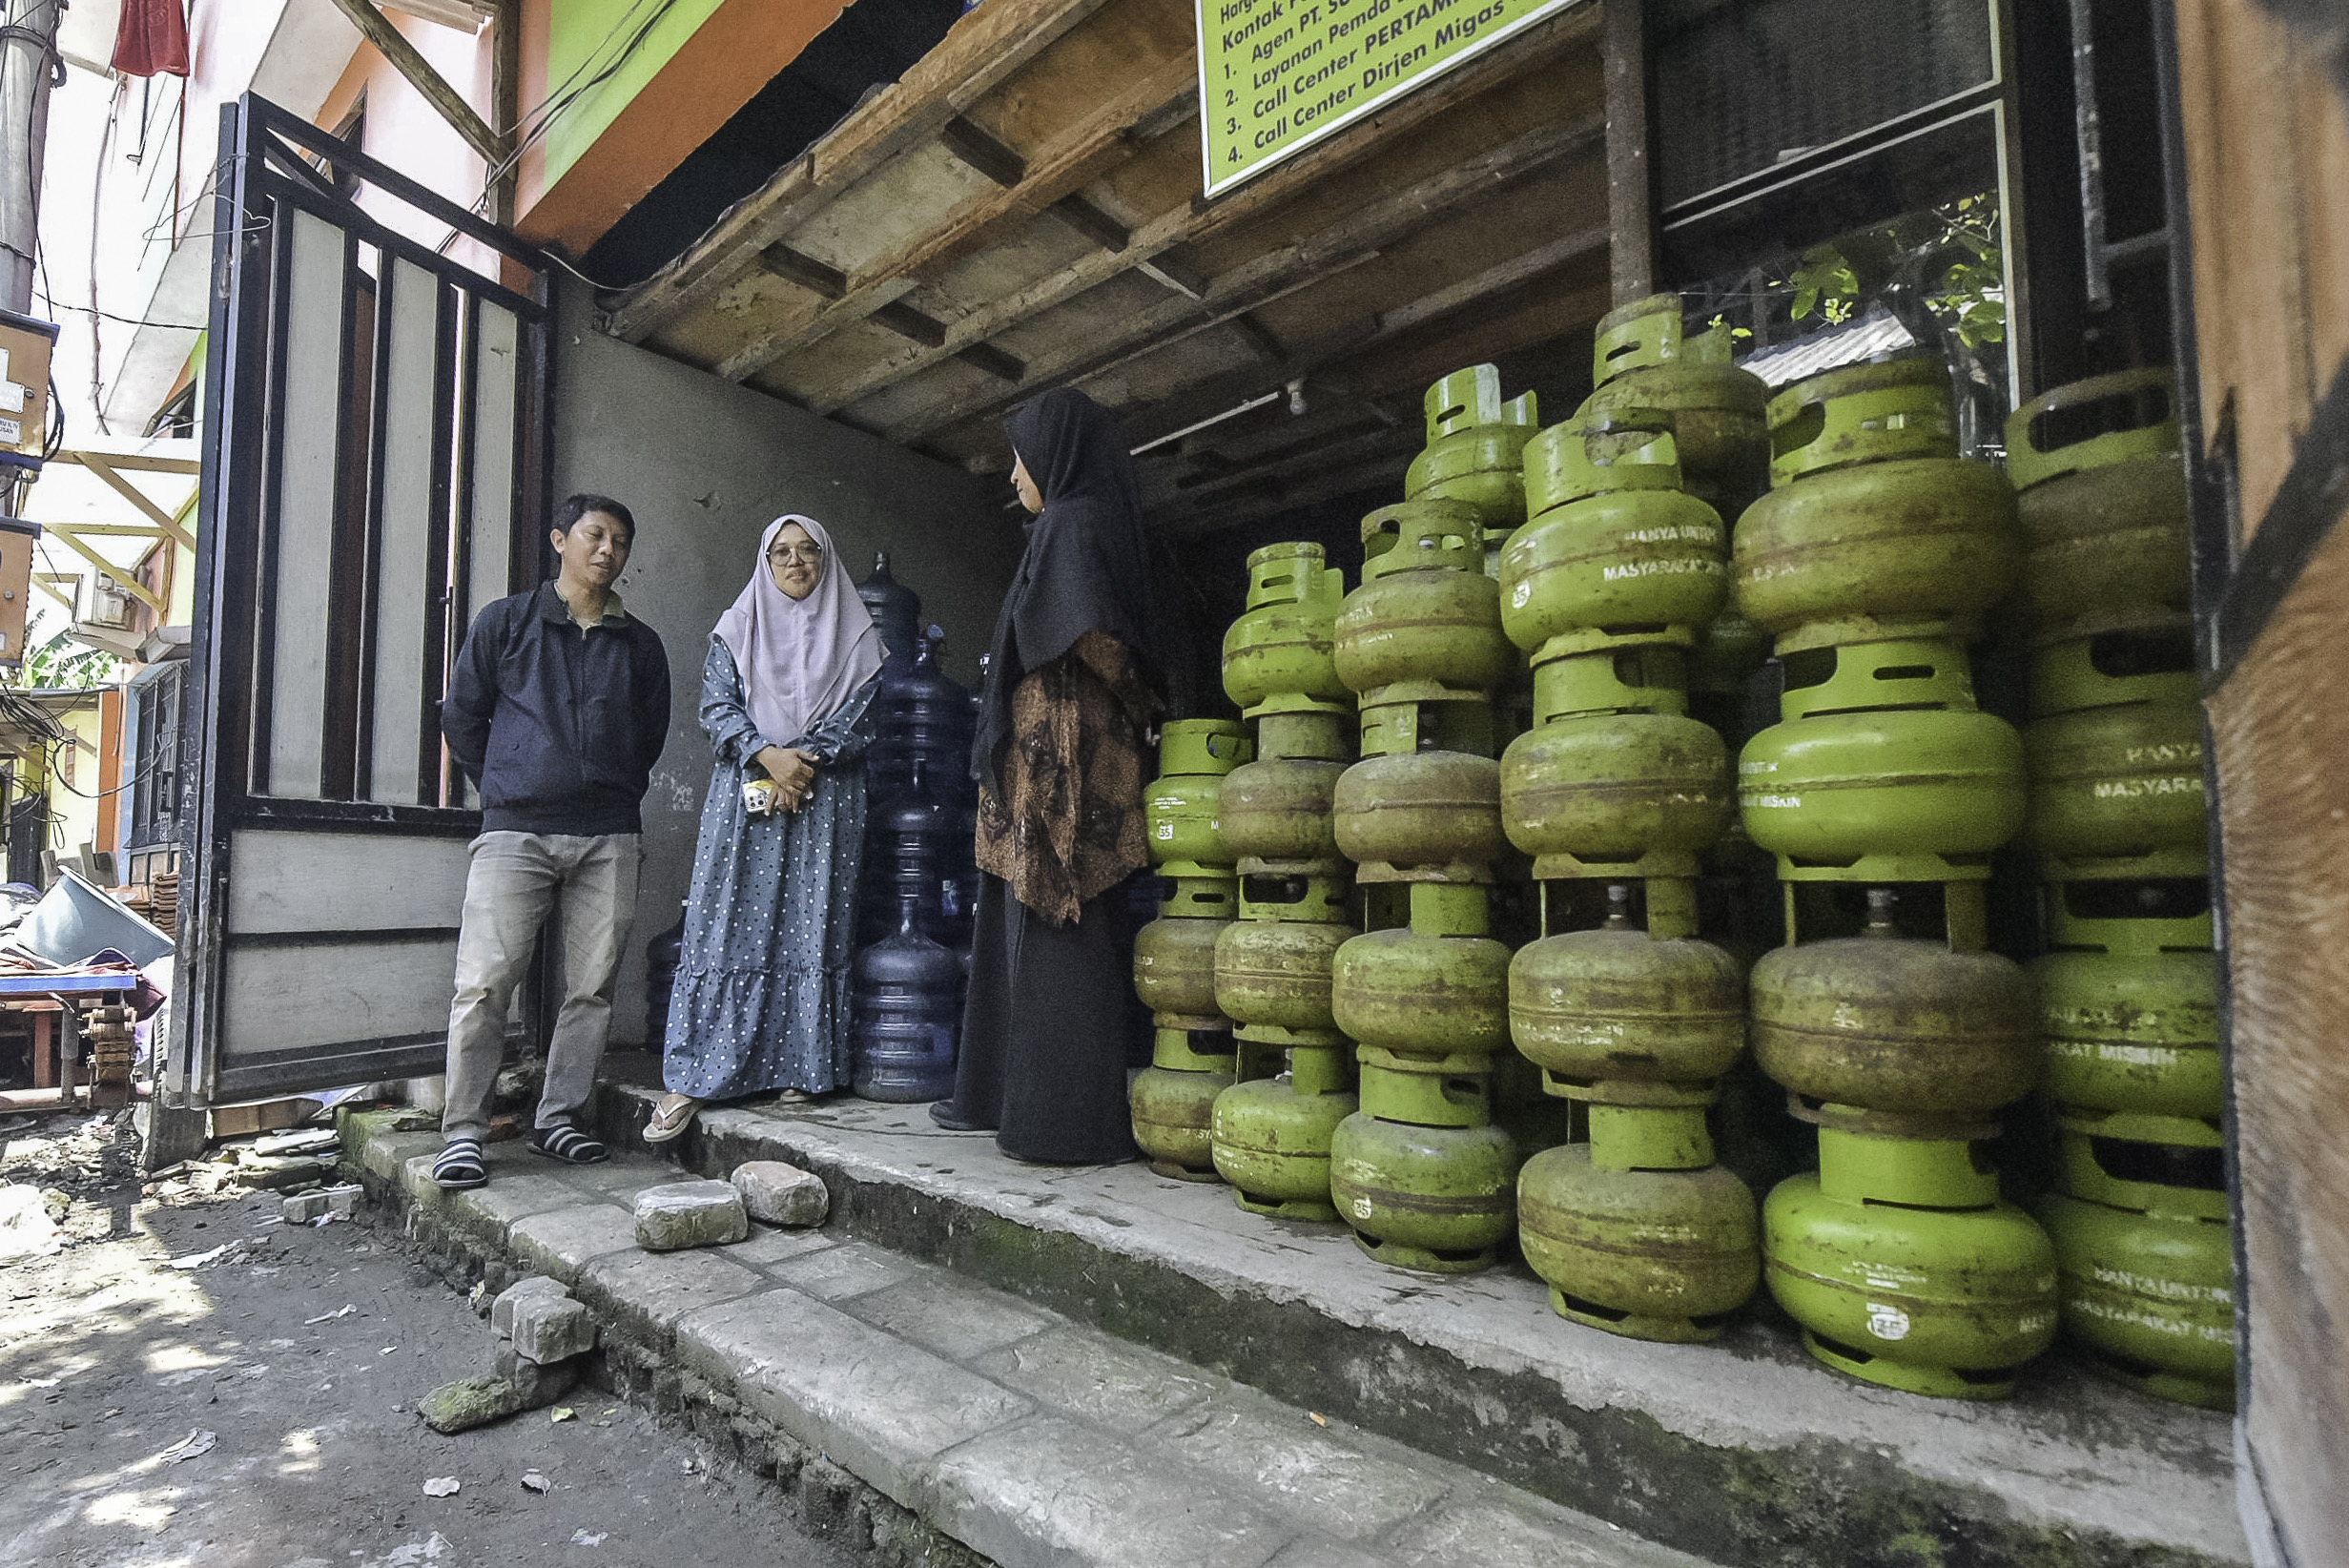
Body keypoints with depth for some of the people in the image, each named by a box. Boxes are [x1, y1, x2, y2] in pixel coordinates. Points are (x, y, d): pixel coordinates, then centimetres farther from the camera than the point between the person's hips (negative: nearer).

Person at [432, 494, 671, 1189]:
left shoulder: (640, 644, 14)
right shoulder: (506, 622, 9)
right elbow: (461, 715, 14)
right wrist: (504, 791, 14)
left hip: (609, 838, 2)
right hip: (516, 832, -2)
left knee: (592, 988, 3)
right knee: (483, 983, -6)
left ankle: (558, 1118, 16)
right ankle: (462, 1132, 6)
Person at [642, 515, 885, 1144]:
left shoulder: (855, 636, 11)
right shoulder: (737, 630, 13)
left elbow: (861, 714, 2)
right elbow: (717, 706, 3)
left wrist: (801, 761, -10)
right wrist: (768, 756, -13)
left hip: (826, 798, 0)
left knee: (813, 930, -2)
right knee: (728, 927, -4)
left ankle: (802, 1070, 5)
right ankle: (694, 1078, 0)